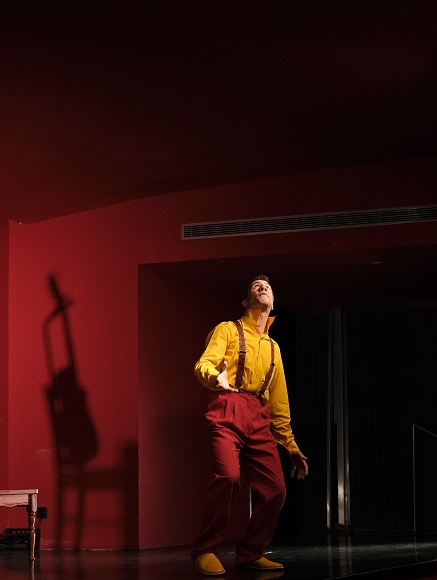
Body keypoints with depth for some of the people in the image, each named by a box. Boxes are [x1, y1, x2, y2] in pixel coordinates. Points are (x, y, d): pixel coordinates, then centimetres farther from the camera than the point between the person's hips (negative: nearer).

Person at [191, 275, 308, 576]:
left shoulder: (273, 348, 28)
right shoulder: (228, 330, 13)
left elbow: (280, 402, 28)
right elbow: (204, 364, -5)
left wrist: (292, 447, 22)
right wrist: (215, 377, -30)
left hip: (260, 420, 6)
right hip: (228, 410, -6)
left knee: (275, 489, -7)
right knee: (228, 475, -28)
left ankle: (250, 554, 10)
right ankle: (206, 551, -16)